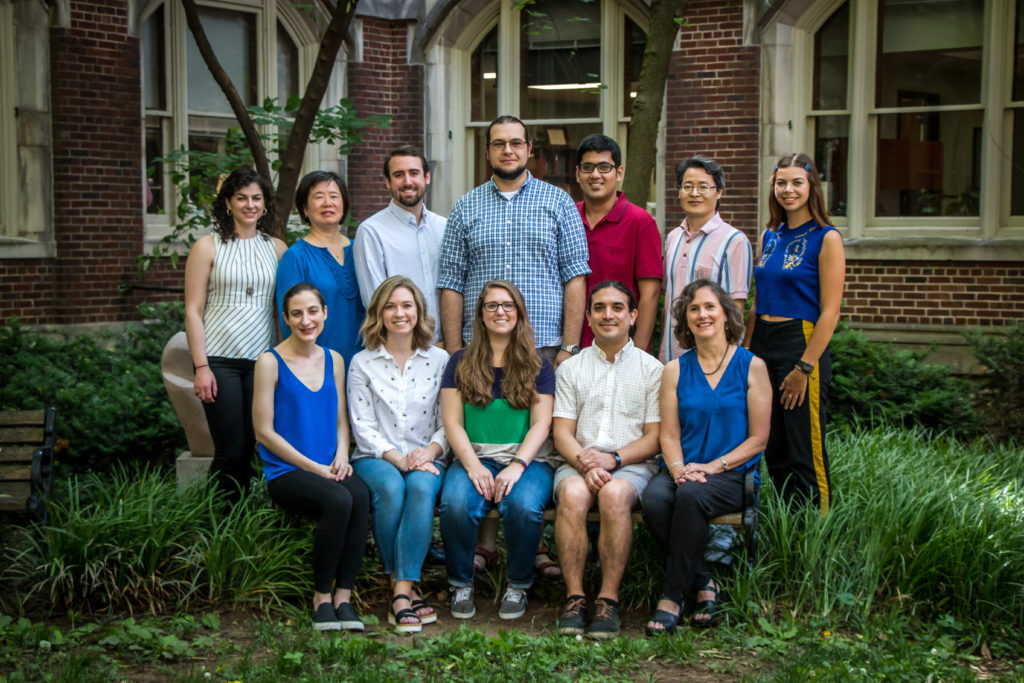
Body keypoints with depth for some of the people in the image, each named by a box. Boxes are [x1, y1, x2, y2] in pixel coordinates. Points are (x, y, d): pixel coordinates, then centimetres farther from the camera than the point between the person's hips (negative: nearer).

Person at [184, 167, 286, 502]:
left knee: (250, 448, 3)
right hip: (220, 360, -3)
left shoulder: (277, 248, 12)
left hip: (262, 361, 3)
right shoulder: (208, 246, 3)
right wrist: (201, 367, -8)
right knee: (229, 452, -5)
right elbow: (193, 310, 0)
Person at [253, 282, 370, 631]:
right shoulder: (270, 362, -2)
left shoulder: (334, 360, 14)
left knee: (360, 495, -30)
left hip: (330, 469, 4)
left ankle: (343, 596, -23)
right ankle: (322, 597, -16)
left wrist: (341, 457, -2)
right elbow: (264, 431, -4)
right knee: (338, 500, -33)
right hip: (285, 472, -4)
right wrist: (314, 467, -9)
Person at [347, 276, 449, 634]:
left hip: (426, 459, 1)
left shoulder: (439, 360, 11)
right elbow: (362, 425, 1)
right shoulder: (362, 364, 8)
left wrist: (429, 452, -13)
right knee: (390, 487, -35)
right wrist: (397, 458, -13)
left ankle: (402, 592, -35)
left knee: (421, 487, -34)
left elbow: (448, 422, 7)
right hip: (376, 458, 0)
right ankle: (404, 588, -26)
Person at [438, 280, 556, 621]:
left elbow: (541, 423, 2)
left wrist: (518, 465, -15)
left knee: (523, 506, -34)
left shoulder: (537, 365, 11)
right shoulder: (461, 362, 13)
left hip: (527, 458, 0)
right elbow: (452, 421, 4)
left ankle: (518, 586, -8)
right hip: (474, 456, 1)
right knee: (455, 504, -32)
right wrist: (472, 465, -12)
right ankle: (461, 585, -8)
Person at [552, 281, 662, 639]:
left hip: (632, 463, -1)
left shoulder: (652, 369, 11)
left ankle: (608, 598, -29)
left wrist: (612, 459, -13)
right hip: (578, 462, 1)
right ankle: (575, 596, -28)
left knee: (614, 494, -36)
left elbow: (654, 438, 4)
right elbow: (562, 433, 7)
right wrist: (584, 463, -14)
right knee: (572, 494, -34)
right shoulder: (571, 368, 16)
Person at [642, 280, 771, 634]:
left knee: (691, 494, -35)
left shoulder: (751, 366, 5)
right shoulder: (675, 370, 13)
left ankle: (672, 597, -23)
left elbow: (757, 438, 1)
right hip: (681, 469, 3)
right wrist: (678, 469, -13)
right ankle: (704, 584, -15)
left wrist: (712, 467, -12)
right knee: (654, 498, -31)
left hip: (731, 474, -3)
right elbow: (669, 435, 9)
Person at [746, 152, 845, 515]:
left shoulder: (826, 238, -6)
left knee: (805, 453, -3)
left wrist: (804, 367, -16)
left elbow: (830, 312, -11)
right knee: (774, 450, 10)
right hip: (762, 345, 7)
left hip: (802, 344, -6)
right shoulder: (769, 236, 13)